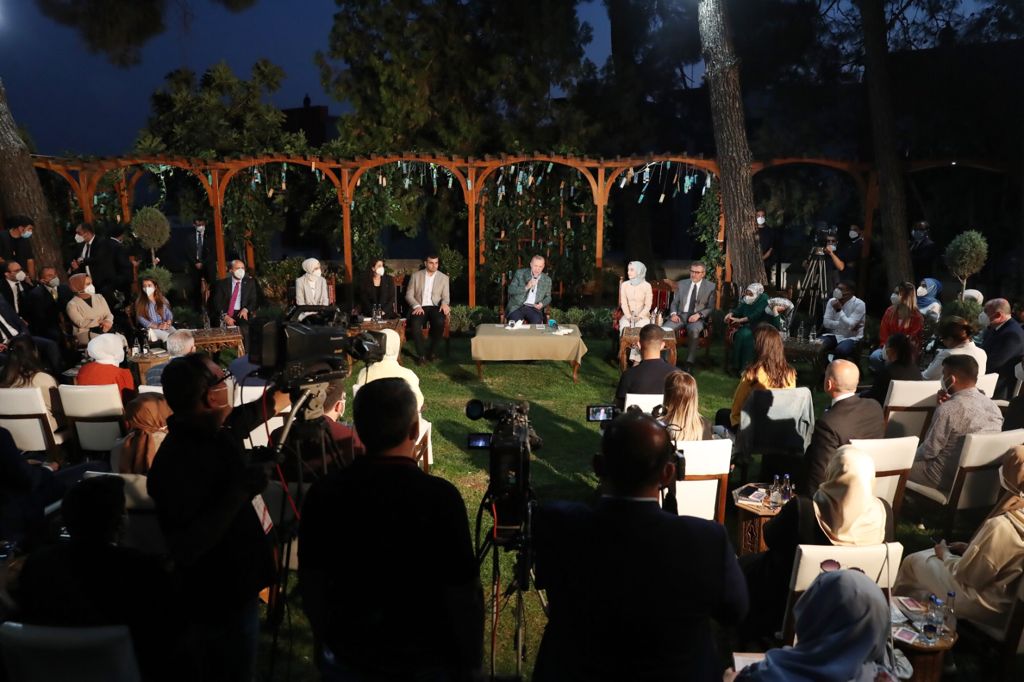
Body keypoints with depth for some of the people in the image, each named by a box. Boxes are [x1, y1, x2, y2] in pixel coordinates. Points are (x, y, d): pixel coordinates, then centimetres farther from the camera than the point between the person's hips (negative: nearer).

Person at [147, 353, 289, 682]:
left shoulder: (214, 430, -7)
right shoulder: (176, 465, -32)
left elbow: (245, 416, 17)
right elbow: (187, 548, -33)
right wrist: (240, 490, -33)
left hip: (232, 586, 8)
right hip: (219, 603, -8)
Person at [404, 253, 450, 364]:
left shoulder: (444, 278, 9)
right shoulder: (416, 275, 8)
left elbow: (446, 296, 5)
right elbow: (409, 295, 5)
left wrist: (444, 304, -20)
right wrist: (416, 306, -15)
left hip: (435, 307, 0)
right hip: (419, 307, 0)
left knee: (439, 322, -34)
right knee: (415, 324, -34)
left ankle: (433, 352, -14)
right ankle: (421, 354, -19)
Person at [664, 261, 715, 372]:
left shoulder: (710, 287, 6)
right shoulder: (682, 284, 14)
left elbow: (711, 308, 3)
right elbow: (674, 302, 15)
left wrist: (698, 315, -15)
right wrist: (673, 313, -7)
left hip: (698, 317, -2)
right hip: (681, 315, 3)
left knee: (694, 330, -38)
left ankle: (689, 363, -31)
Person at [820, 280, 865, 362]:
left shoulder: (859, 304, -11)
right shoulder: (832, 301, 4)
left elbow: (849, 326, -21)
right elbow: (826, 323, -3)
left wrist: (839, 310, -25)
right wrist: (843, 324, -15)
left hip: (852, 338, -4)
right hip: (834, 335, 4)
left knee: (841, 350, -36)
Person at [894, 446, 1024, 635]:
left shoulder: (1002, 526, -35)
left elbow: (967, 575, -23)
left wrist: (945, 554, -4)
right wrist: (970, 548, 5)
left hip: (985, 608, -8)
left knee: (914, 562, 10)